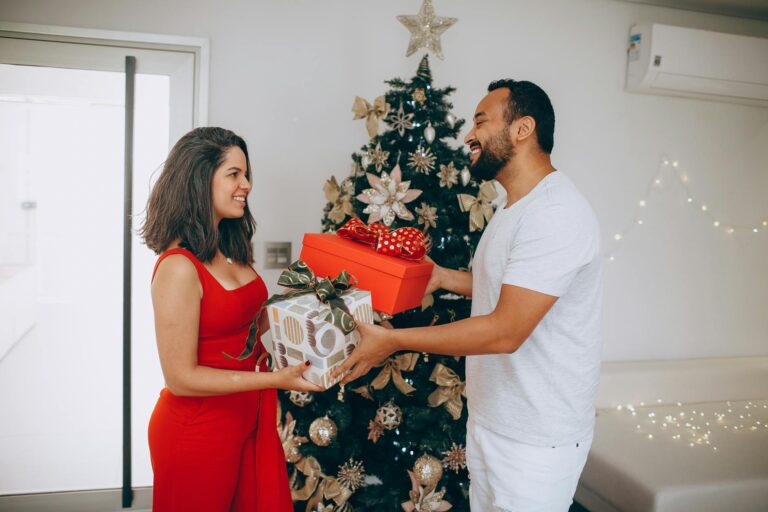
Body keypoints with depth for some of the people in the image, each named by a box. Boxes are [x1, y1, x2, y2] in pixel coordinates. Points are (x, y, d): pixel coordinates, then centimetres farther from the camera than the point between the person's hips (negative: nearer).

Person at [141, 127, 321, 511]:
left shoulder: (231, 250, 2)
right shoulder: (179, 267, -22)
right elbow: (181, 377, -21)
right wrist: (275, 380, -22)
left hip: (249, 421, 7)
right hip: (196, 431, -7)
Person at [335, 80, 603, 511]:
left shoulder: (557, 213, -23)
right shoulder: (516, 209, 10)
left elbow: (506, 331, -28)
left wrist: (394, 340, -24)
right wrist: (444, 277, 9)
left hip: (536, 440, -9)